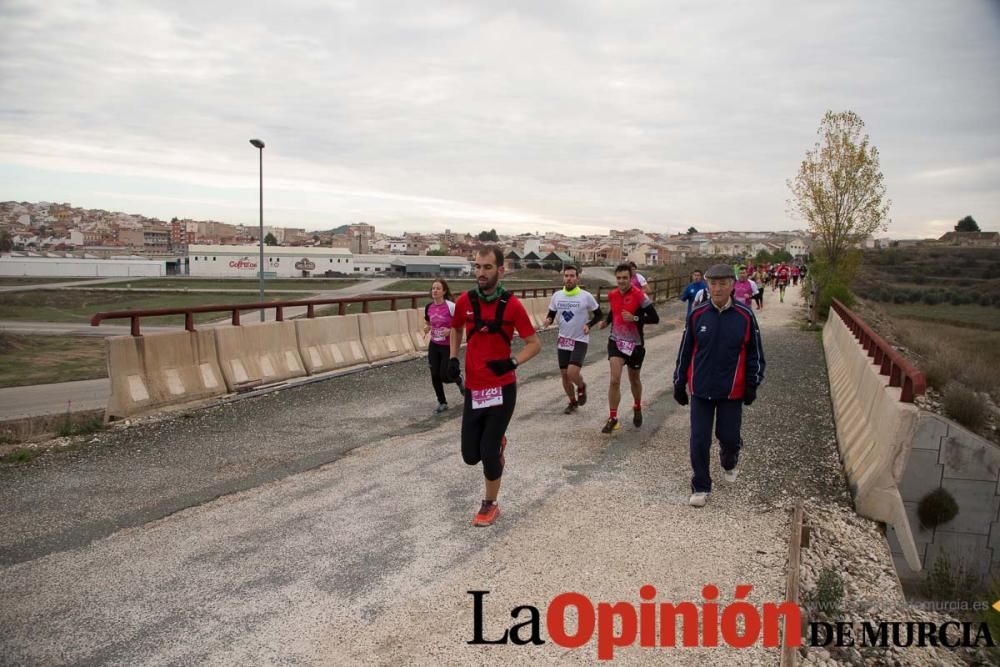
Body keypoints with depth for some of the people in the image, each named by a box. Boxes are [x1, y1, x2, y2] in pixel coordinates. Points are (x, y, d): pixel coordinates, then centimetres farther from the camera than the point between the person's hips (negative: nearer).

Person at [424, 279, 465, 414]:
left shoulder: (451, 306, -17)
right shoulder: (428, 307, 0)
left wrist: (450, 331, -25)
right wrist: (426, 328, -4)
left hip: (448, 346, -5)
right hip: (434, 345, 5)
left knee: (444, 375, -5)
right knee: (434, 376, 3)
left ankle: (459, 380, 31)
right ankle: (442, 403, 21)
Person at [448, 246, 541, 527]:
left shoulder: (512, 305, -12)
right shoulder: (464, 301, -2)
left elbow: (535, 343, -4)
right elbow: (456, 329, 19)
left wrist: (513, 362, -20)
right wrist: (453, 359, 4)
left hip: (502, 388, -3)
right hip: (472, 388, 4)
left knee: (488, 453, -2)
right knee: (471, 455, 6)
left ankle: (490, 505, 23)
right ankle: (496, 442, 41)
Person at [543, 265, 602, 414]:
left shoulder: (586, 296, -11)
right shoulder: (557, 296, 0)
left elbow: (598, 314, 0)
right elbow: (551, 314, 11)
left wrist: (589, 325, -18)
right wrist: (549, 320, -13)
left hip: (580, 340, -4)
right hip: (563, 340, 4)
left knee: (572, 373, -19)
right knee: (564, 374, 8)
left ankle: (581, 387, 16)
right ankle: (573, 402, 31)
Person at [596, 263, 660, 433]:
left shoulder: (640, 296, -15)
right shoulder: (612, 295, 1)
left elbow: (655, 318, -14)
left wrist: (635, 318, -26)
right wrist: (605, 322, 2)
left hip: (635, 344, -2)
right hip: (616, 341, 2)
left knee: (634, 380, 18)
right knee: (614, 380, -13)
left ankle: (637, 408, 45)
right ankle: (613, 418, -5)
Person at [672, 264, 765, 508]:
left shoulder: (745, 316, -6)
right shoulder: (697, 315, -3)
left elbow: (755, 353, 3)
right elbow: (685, 352, 5)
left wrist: (752, 384, 0)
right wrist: (679, 383, 6)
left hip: (731, 391, -1)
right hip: (701, 389, 1)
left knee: (729, 436, 9)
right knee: (699, 441, 2)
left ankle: (729, 463, 44)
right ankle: (700, 487, 17)